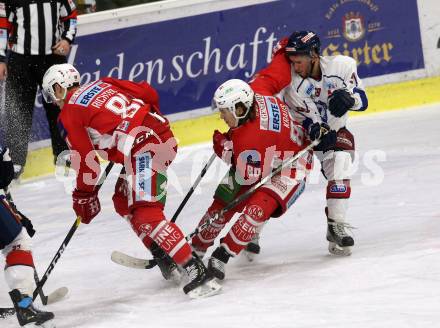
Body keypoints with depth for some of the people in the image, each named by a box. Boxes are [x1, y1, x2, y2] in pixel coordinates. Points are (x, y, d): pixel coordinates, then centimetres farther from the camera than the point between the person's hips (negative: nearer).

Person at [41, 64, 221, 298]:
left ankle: (196, 271, -24)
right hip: (164, 135, 9)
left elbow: (86, 161, 2)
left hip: (143, 150, -9)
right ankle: (164, 255, 24)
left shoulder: (69, 114, 5)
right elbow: (149, 94, 17)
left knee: (145, 214, -14)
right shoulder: (103, 84, 24)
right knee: (124, 201, 23)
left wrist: (84, 197, 15)